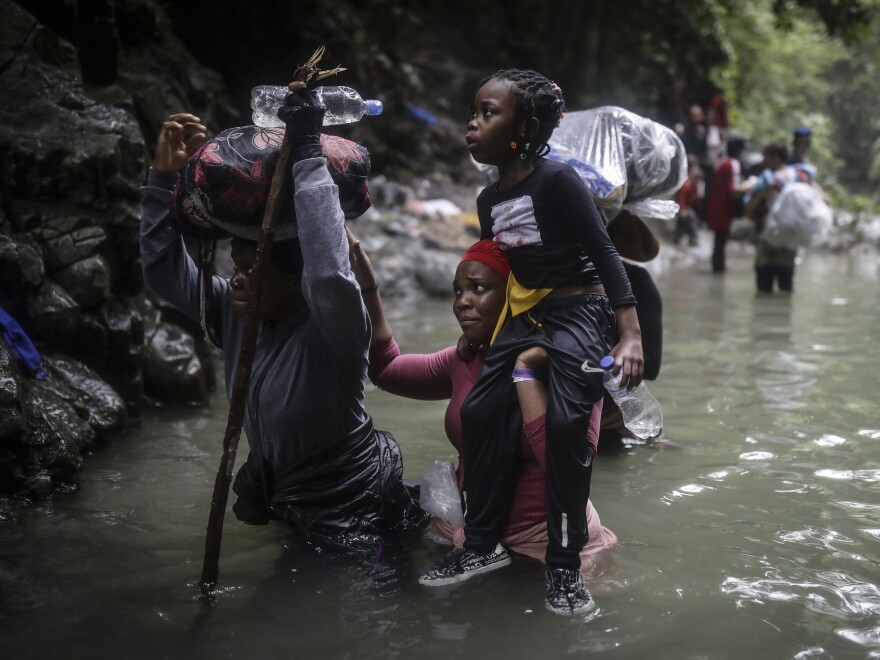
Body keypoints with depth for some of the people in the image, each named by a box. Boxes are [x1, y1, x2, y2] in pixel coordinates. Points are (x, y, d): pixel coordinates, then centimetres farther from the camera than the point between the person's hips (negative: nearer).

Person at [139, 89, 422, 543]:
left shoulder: (331, 329, -26)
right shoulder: (234, 312, -5)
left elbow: (330, 275, -47)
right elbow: (164, 270, -2)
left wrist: (308, 155, -45)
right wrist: (163, 177, -13)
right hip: (279, 500, 7)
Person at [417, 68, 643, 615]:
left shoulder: (557, 180, -14)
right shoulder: (489, 200, 8)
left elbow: (604, 253, -16)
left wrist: (630, 336, -22)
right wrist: (484, 340, 23)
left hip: (581, 313, -8)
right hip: (526, 317, 8)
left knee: (566, 425, -20)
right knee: (480, 413, -1)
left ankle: (565, 567, -7)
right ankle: (483, 545, 12)